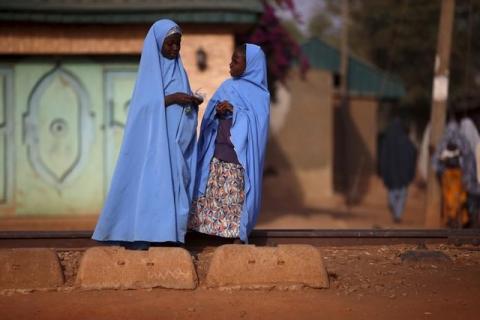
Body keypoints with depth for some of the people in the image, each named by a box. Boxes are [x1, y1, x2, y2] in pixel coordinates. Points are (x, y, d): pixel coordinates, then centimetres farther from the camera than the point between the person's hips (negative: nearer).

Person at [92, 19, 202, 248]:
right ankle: (137, 234, -13)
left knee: (173, 182, 1)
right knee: (149, 180, -12)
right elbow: (145, 104, -11)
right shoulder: (149, 70, -3)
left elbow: (182, 105, 16)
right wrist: (172, 98, -20)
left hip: (175, 140, 6)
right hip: (152, 139, -6)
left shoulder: (179, 70, 15)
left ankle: (167, 233, 1)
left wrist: (191, 102, -5)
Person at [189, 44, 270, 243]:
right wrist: (217, 112, -9)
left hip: (240, 154, -5)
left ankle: (236, 237, -2)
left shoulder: (259, 95, -1)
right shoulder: (227, 87, 14)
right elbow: (210, 118, 13)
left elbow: (256, 123, -12)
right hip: (217, 150, 5)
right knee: (213, 196, 3)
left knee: (235, 199, -7)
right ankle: (218, 233, 8)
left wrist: (234, 110, -19)